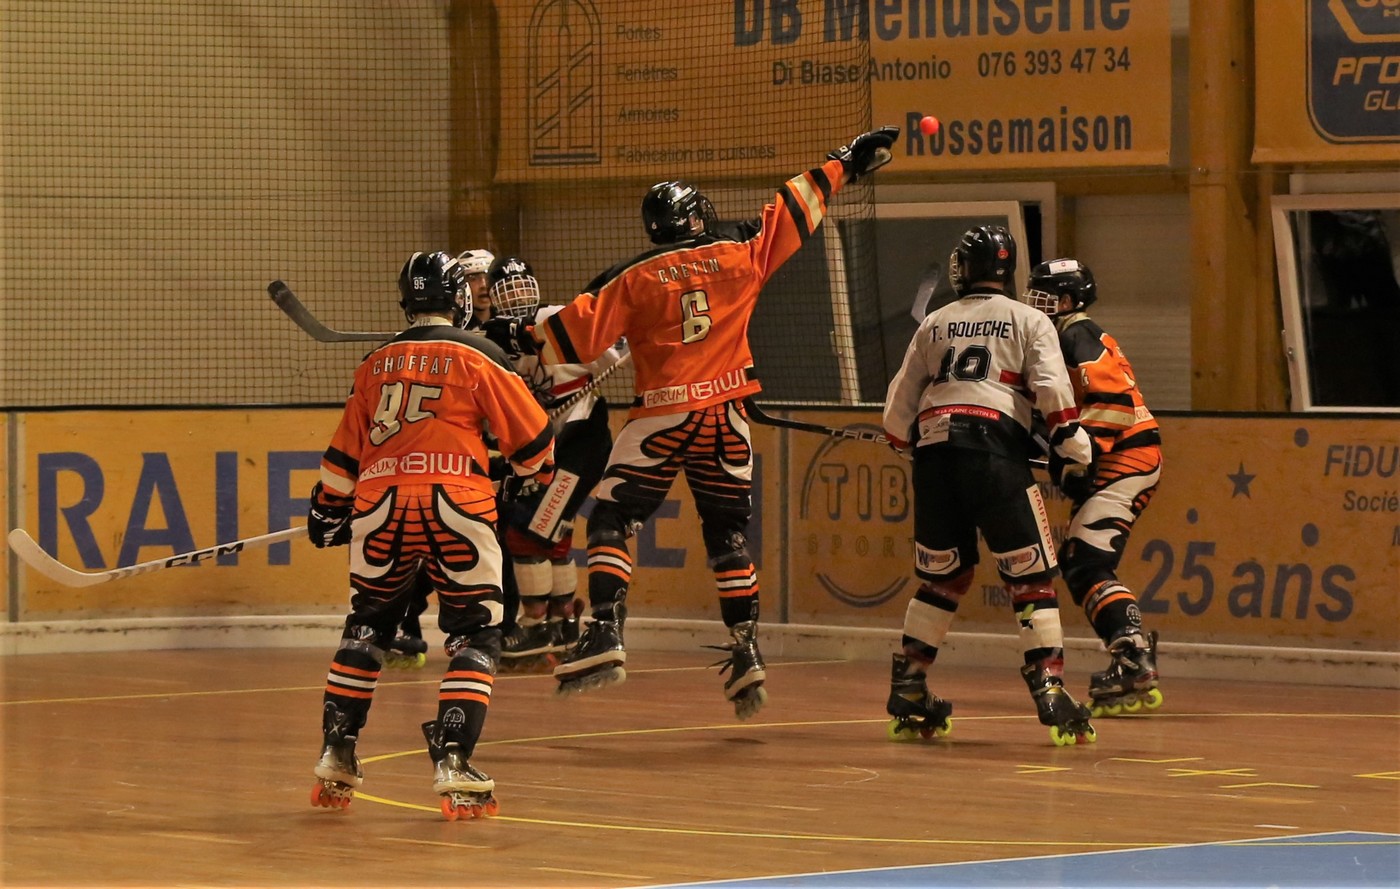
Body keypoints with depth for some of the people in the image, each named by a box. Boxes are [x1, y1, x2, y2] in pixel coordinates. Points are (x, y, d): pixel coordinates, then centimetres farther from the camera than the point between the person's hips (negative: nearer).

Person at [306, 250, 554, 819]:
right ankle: (452, 763, -10)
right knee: (475, 636, 4)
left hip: (379, 506, 4)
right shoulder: (478, 357, 3)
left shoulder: (375, 364, 16)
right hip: (455, 506, -4)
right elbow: (531, 441, 8)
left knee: (366, 627, 20)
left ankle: (336, 756, 17)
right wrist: (541, 470, 29)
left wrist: (329, 508, 35)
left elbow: (343, 454, 21)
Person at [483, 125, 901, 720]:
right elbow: (797, 208, 15)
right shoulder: (742, 254, 5)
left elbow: (580, 330, -4)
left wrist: (521, 338, 8)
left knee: (611, 522, 2)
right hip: (725, 421, 3)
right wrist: (847, 162, 26)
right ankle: (746, 651, 8)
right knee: (728, 533, 12)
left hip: (662, 418, -3)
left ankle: (605, 635, -14)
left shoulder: (634, 278, -1)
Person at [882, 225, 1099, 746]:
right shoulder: (1028, 321, 11)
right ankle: (1050, 694, -15)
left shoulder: (934, 324, 21)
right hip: (995, 449, -4)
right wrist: (1075, 450, 4)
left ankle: (907, 695, 14)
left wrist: (904, 444, 40)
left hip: (934, 451, 4)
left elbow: (900, 401, 22)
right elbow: (1052, 389, -4)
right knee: (1031, 576, -3)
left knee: (942, 576, 16)